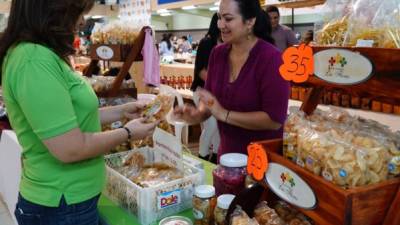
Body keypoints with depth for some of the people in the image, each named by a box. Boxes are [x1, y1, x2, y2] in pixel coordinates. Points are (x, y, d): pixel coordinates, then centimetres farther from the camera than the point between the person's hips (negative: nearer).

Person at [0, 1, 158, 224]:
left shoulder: (41, 54, 5)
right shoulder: (35, 60, -26)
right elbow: (71, 149, -27)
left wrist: (121, 111, 9)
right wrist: (127, 133, -14)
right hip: (63, 207, -9)